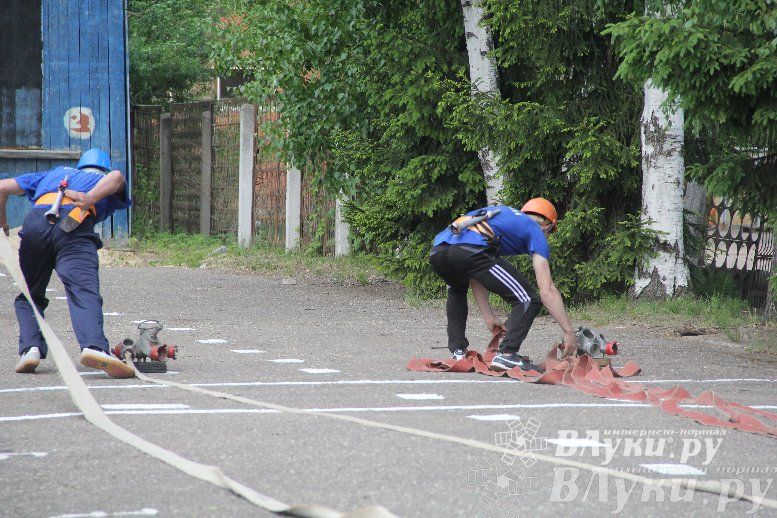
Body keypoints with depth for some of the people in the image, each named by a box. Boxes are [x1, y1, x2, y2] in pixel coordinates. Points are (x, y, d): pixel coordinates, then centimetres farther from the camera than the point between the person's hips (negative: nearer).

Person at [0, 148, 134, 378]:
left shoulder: (54, 174, 41)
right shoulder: (104, 181, 33)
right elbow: (116, 176, 6)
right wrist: (90, 198, -6)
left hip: (36, 220, 2)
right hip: (75, 228, -2)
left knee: (28, 296, 18)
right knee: (84, 292, -18)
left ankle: (30, 348, -4)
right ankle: (93, 346, -43)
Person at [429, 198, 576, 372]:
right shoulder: (536, 231, 21)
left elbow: (474, 275, 38)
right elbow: (547, 291, 10)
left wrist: (489, 318, 38)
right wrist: (569, 331, 12)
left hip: (437, 251, 7)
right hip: (469, 251, -7)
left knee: (457, 290, 40)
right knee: (528, 300, 4)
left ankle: (458, 351, 31)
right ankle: (506, 355, -8)